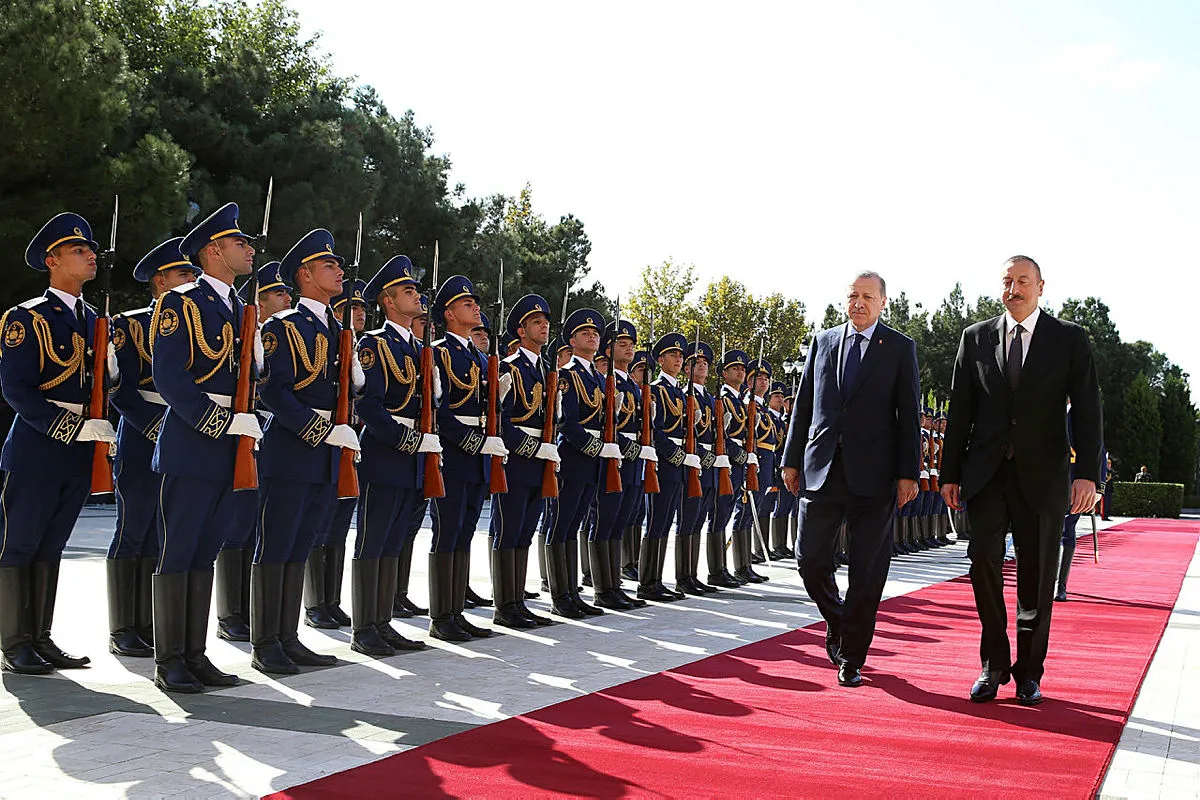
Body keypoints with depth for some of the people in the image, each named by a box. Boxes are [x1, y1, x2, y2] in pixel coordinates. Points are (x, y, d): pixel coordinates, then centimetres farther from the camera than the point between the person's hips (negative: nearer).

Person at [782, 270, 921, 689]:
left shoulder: (900, 348, 5)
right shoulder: (823, 341, 12)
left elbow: (909, 414, 1)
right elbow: (803, 404, 13)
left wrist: (908, 472, -6)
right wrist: (791, 459, 8)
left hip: (873, 474, -2)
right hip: (821, 468, 3)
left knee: (867, 572, 2)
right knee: (811, 560, 3)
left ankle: (851, 658, 16)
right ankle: (837, 621, 32)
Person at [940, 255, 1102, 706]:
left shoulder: (1070, 339, 4)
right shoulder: (976, 338, 9)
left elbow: (1086, 410, -1)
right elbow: (960, 411, 9)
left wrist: (1087, 473, -12)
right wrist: (951, 473, 4)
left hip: (1042, 475, -1)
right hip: (986, 472, 1)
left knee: (1036, 576, 4)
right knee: (983, 560, -9)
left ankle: (1029, 673, 18)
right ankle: (994, 664, 8)